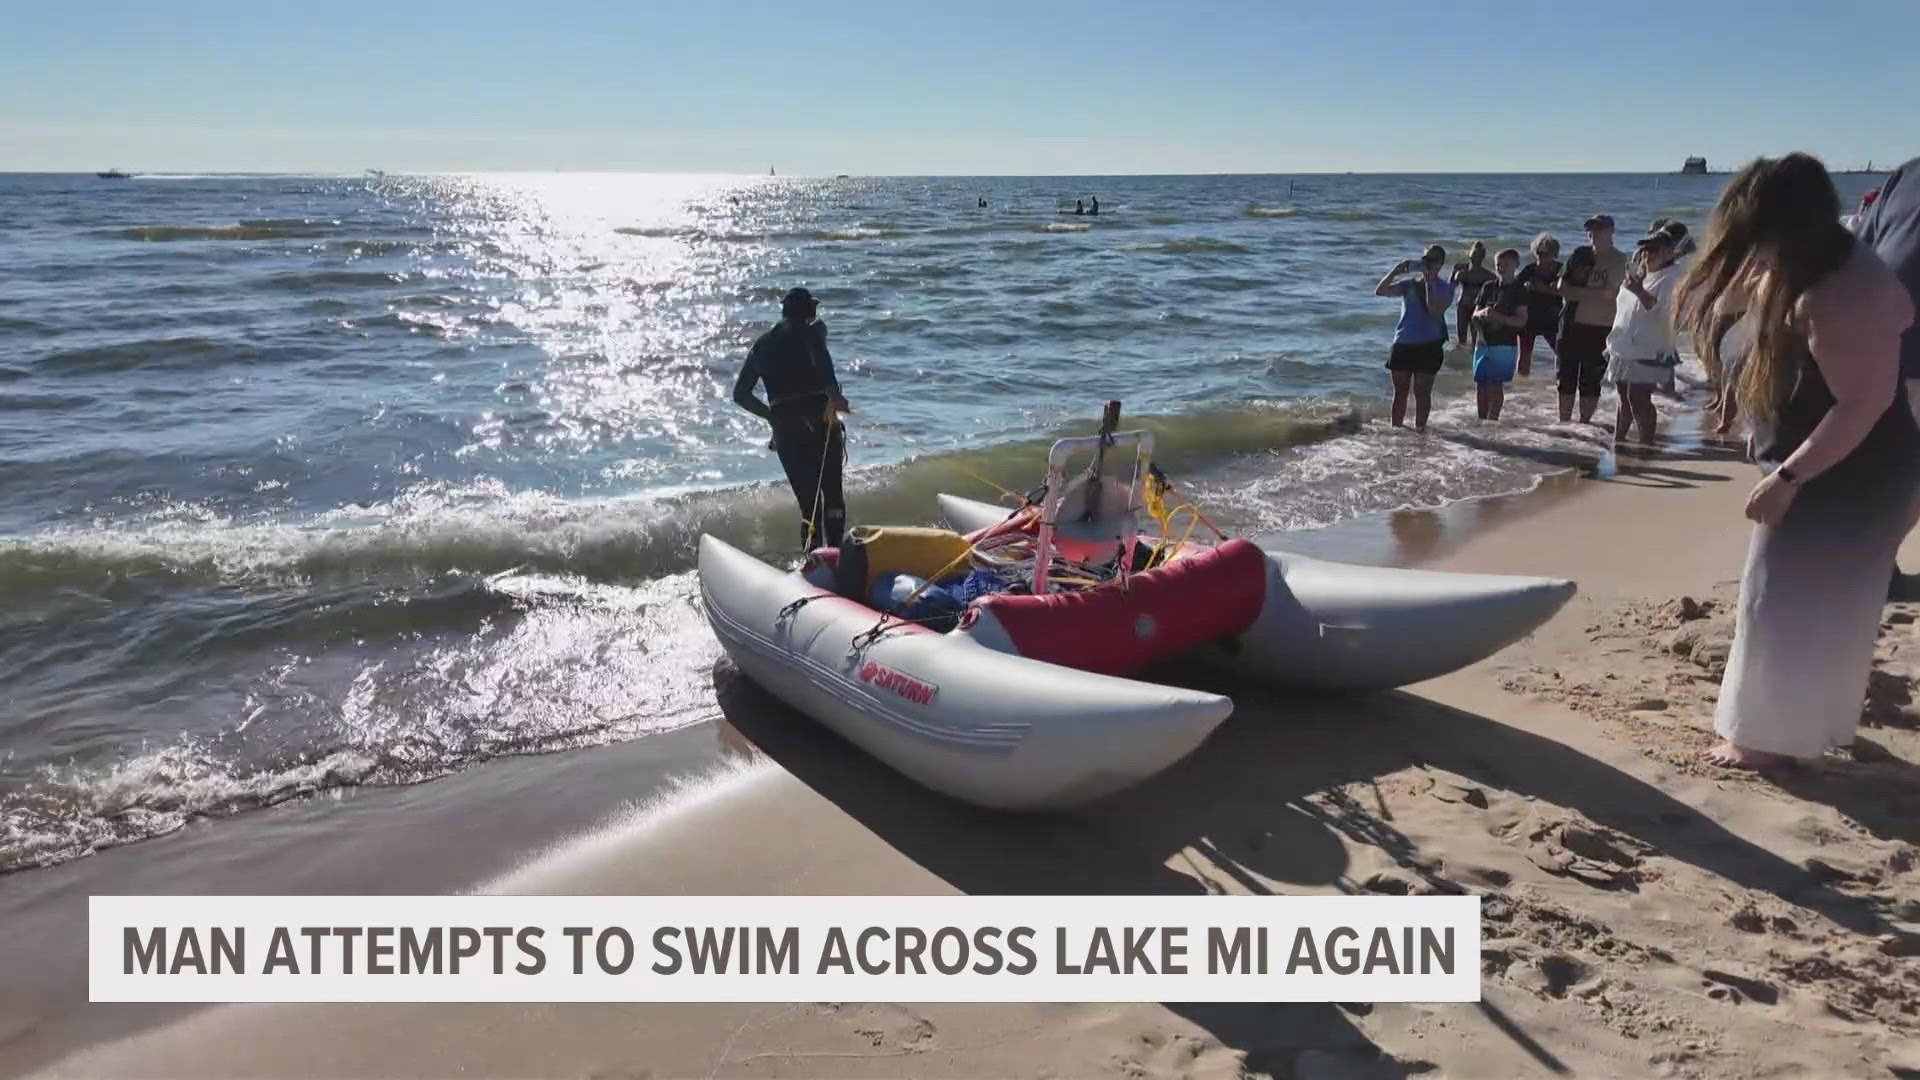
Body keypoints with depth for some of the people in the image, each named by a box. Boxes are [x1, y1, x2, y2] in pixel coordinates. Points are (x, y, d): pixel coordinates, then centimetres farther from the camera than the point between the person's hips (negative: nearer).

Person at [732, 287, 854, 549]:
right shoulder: (811, 329, 6)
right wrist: (833, 393, -30)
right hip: (819, 418, -4)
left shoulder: (763, 344, 21)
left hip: (784, 427, 4)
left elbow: (740, 394, 19)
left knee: (808, 498, 7)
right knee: (832, 493, 5)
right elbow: (819, 353, -20)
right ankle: (835, 550, -6)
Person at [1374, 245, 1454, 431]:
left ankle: (1419, 428, 6)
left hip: (1429, 346, -3)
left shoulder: (1444, 289, 0)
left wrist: (1429, 283, -16)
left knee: (1422, 391, -1)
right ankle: (1396, 428, 13)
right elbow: (1380, 291, 1)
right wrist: (1396, 271, -7)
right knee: (1400, 390, 7)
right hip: (1403, 343, 3)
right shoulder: (1409, 284, 10)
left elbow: (1434, 310, -18)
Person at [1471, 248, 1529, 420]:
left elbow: (1521, 321, -7)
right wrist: (1483, 313, -9)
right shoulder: (1488, 287, 13)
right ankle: (1482, 421, 13)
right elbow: (1475, 314, 14)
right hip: (1484, 343, 5)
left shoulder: (1518, 290, -1)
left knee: (1495, 385, -10)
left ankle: (1491, 421, -8)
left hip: (1505, 344, -5)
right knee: (1480, 384, 5)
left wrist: (1497, 316, -19)